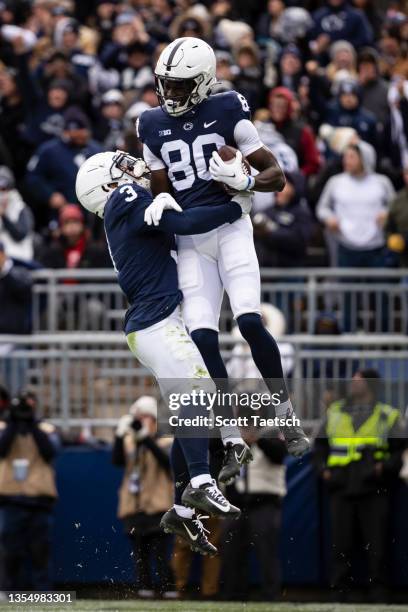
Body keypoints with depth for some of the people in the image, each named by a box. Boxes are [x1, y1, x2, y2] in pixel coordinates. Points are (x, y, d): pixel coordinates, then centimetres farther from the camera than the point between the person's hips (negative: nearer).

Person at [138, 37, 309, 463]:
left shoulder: (227, 114, -2)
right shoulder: (154, 127, 9)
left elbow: (276, 177, -1)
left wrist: (243, 181, -18)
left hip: (230, 229, -3)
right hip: (189, 241, 3)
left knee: (250, 322, -19)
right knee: (202, 337, -8)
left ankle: (286, 415, -2)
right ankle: (231, 441, -3)